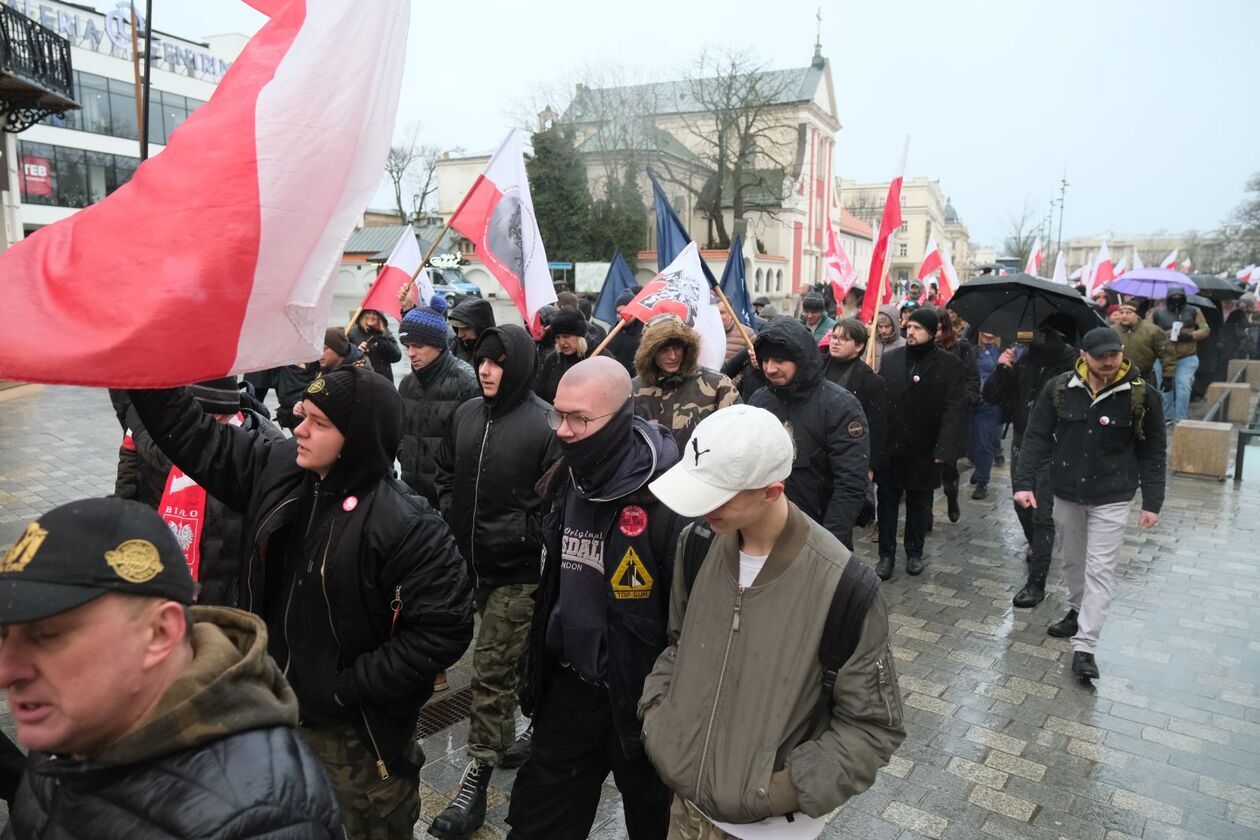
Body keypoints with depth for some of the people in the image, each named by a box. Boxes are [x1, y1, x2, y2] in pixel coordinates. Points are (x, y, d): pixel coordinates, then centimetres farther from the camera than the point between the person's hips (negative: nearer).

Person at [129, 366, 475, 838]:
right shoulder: (277, 471, -5)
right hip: (275, 710, 6)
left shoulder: (407, 526, -25)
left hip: (357, 732, -6)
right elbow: (194, 435, 5)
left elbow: (444, 630, -23)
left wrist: (350, 687, -20)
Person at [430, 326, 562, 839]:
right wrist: (452, 523, 8)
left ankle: (475, 781, 10)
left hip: (519, 570, -6)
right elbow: (446, 475, 17)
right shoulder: (466, 415, 6)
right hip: (474, 563, 6)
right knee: (507, 660, 22)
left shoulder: (545, 422, -15)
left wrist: (520, 536, -15)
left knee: (491, 670, -2)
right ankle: (505, 742, 40)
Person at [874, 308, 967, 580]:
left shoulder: (949, 365, -5)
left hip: (924, 450, -1)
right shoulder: (890, 358, 3)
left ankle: (914, 553, 31)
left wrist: (943, 449, -16)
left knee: (919, 505, 14)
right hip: (889, 447, 2)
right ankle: (886, 554, 20)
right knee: (887, 502, 8)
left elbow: (955, 409, -10)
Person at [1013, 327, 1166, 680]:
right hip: (1066, 493, 3)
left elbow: (1152, 454, -4)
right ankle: (1077, 612, 42)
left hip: (1111, 498, -3)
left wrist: (1152, 503, -5)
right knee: (1073, 560, 19)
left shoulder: (1141, 396, -10)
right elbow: (1036, 438, -4)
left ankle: (1084, 647, 1)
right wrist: (1024, 482, -11)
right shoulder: (1058, 389, -7)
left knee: (1100, 570, -3)